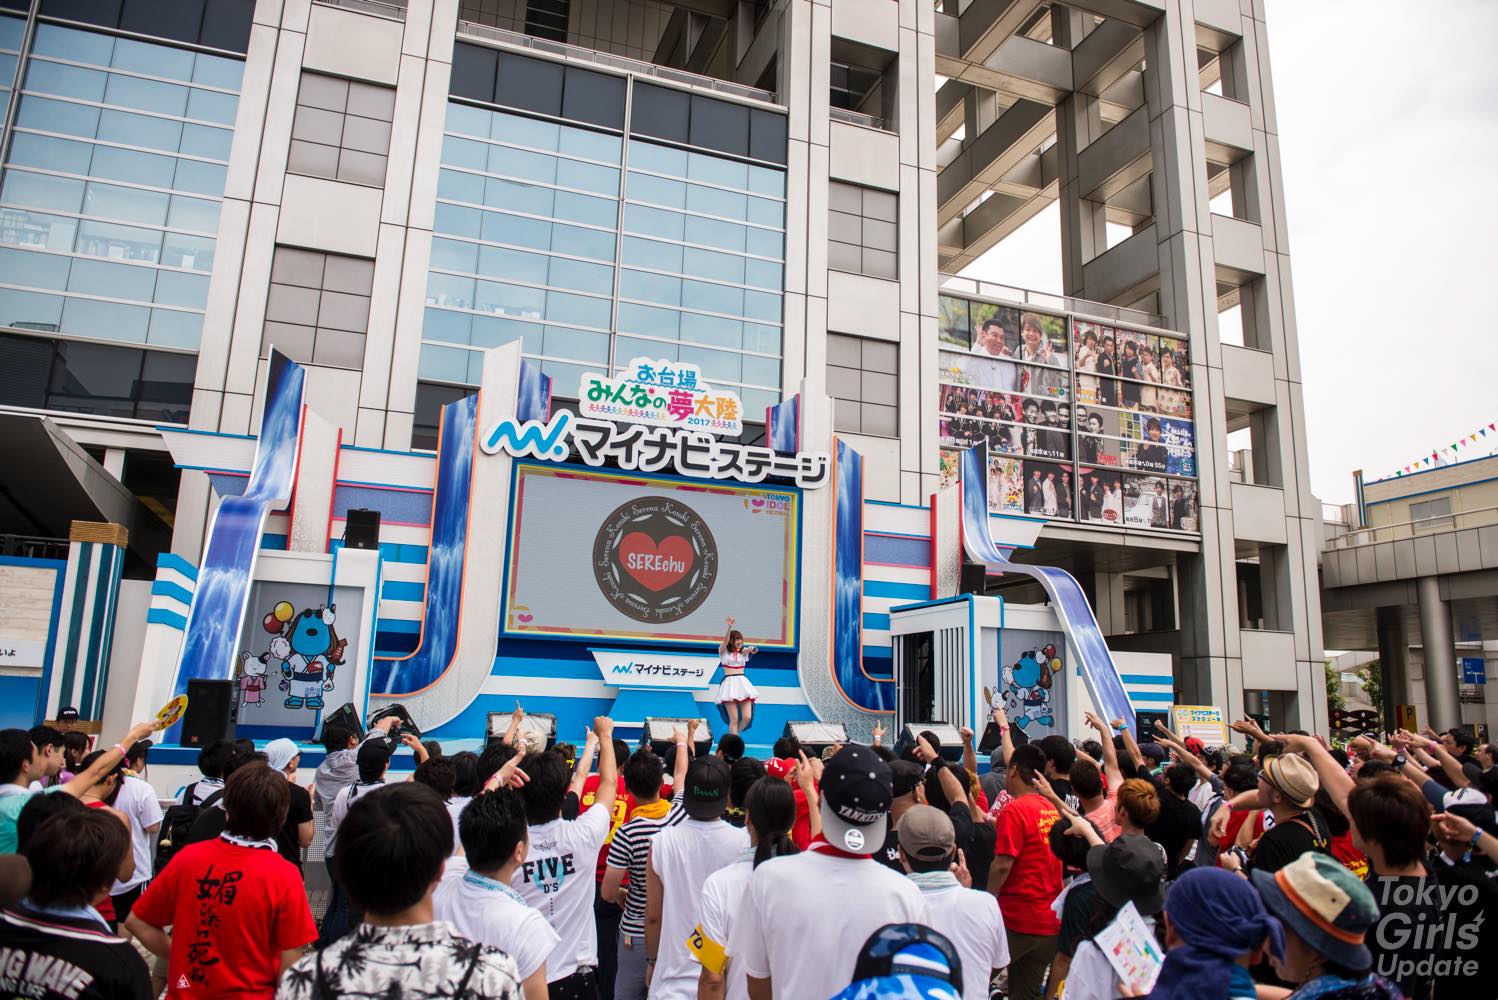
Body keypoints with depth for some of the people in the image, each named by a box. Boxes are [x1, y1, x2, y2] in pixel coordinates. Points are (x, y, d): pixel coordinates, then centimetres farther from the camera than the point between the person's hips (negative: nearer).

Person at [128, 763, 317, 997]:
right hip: (249, 992, -3)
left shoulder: (187, 857, -10)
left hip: (184, 992, 3)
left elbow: (137, 921, 1)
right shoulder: (284, 875, -19)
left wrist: (180, 957, 7)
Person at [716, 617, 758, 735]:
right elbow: (725, 640, -14)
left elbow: (748, 649, -11)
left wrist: (751, 649, -36)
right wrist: (729, 627, -32)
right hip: (729, 684, -3)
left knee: (747, 717, -4)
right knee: (734, 719, -8)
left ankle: (735, 734, 23)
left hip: (743, 684, 3)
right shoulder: (723, 651, 6)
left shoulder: (743, 652, 13)